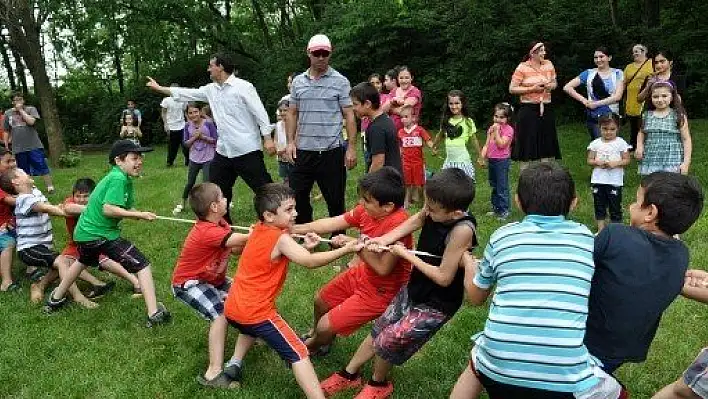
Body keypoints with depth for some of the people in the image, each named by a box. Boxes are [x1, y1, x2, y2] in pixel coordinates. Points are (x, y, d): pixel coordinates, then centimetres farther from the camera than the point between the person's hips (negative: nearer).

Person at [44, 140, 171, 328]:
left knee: (83, 261, 38)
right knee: (142, 265, -9)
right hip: (101, 234, -10)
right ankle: (154, 314, -13)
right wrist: (140, 215, -25)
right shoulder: (118, 179, -18)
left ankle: (55, 300, 56)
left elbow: (125, 208, 6)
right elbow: (108, 209, -27)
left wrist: (142, 215, -12)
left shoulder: (124, 178, 10)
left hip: (84, 231, 10)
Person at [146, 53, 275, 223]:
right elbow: (187, 94, 18)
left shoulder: (243, 87, -10)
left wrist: (267, 138, -17)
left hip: (247, 150, -8)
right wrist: (159, 88, 20)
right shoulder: (211, 89, 11)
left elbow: (260, 112, -11)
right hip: (224, 151, 8)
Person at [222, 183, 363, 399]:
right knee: (299, 355, -6)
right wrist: (346, 249, -25)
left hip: (233, 309, 8)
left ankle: (234, 363, 36)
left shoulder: (259, 229, 8)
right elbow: (310, 262, -25)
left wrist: (303, 247, 1)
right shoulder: (281, 239, -16)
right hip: (256, 312, -8)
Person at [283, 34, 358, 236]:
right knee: (297, 197, 9)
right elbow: (292, 114, 14)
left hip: (332, 151, -3)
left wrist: (351, 147, -9)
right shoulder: (298, 81, 9)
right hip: (303, 151, 4)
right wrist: (290, 142, 3)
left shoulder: (340, 81, -2)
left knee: (335, 200, 6)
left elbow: (349, 115, -3)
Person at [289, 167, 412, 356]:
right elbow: (332, 223, -4)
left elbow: (383, 268, -33)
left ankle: (311, 346, 33)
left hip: (382, 290, -8)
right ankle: (315, 335, 55)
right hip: (362, 273, 8)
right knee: (321, 300, 24)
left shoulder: (398, 223, -35)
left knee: (325, 326, -3)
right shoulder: (368, 210, -12)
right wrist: (292, 229, -5)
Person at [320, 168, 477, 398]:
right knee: (378, 331, 17)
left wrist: (406, 255, -20)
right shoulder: (436, 211, -16)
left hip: (436, 305, -7)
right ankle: (349, 375, 39)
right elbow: (414, 222, 7)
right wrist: (385, 239, -8)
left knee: (387, 341, 1)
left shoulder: (462, 230, -34)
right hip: (413, 290, 7)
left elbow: (444, 277, -28)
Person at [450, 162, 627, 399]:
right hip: (564, 376, -1)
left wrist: (469, 267, 40)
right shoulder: (586, 238, 8)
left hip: (498, 368, 2)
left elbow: (476, 297, 20)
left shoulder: (501, 237, 7)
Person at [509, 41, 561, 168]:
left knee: (547, 144, 10)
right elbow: (512, 89, -10)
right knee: (527, 144, 0)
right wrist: (532, 89, -16)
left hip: (546, 109, 5)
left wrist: (551, 86, -4)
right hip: (528, 109, -5)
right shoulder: (522, 67, -7)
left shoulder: (549, 65, 8)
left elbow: (554, 83, 20)